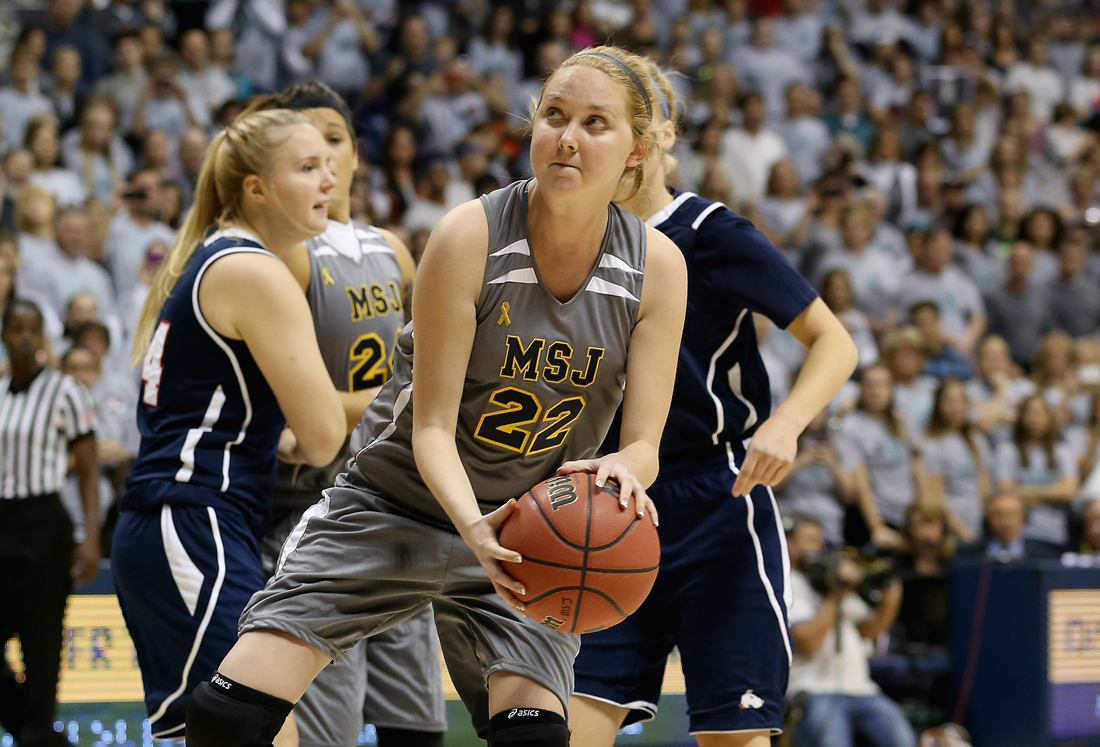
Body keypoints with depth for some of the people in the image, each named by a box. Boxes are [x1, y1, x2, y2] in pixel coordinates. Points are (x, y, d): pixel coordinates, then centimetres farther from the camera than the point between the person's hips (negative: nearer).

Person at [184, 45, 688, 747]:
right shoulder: (471, 236, -19)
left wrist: (620, 471, -35)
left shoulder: (657, 266, -11)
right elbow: (432, 427, -18)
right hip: (395, 502, -2)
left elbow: (644, 445, -10)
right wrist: (472, 526, -37)